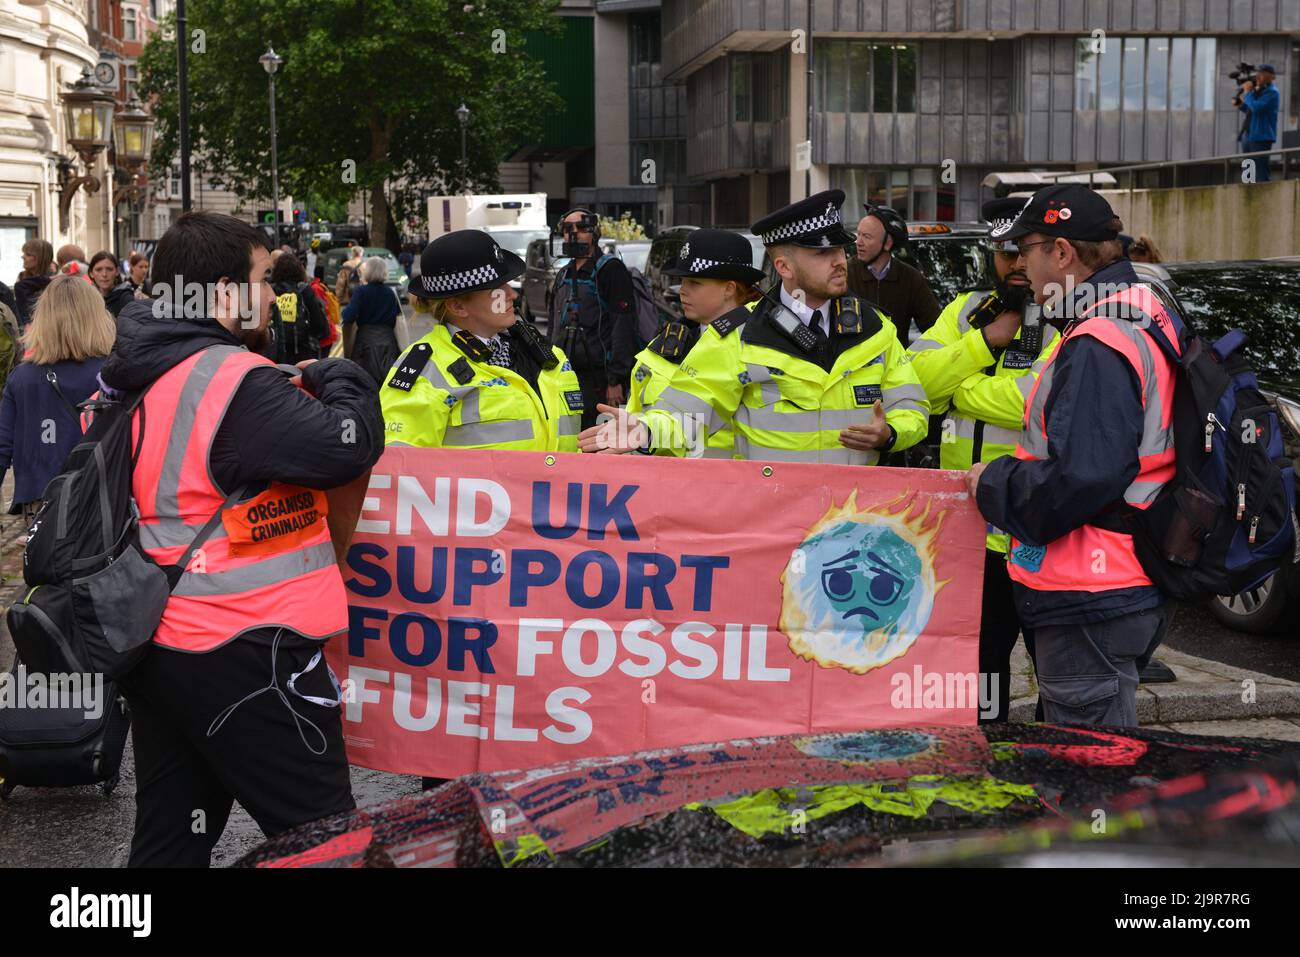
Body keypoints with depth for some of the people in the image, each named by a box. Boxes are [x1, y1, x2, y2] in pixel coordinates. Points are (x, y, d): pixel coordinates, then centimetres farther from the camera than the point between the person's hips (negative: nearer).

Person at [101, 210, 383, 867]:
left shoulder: (132, 381, 8)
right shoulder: (236, 381, -19)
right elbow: (351, 444, -22)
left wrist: (294, 393, 10)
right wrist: (336, 378, -2)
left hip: (155, 643, 9)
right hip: (243, 653, -9)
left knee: (170, 836, 17)